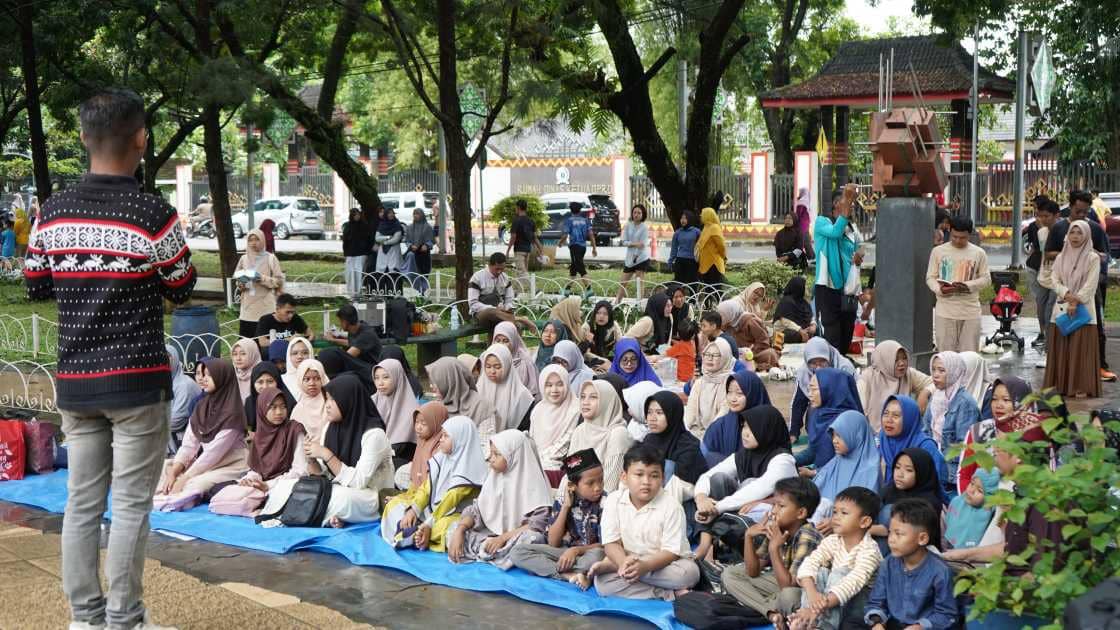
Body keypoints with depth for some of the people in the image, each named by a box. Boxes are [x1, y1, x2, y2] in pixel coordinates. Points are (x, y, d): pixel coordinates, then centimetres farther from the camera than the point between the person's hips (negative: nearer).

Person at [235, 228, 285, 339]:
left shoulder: (271, 258, -2)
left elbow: (279, 281, -3)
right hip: (248, 306, 3)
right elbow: (236, 278, 17)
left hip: (265, 306, -3)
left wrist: (262, 278, -16)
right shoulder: (244, 259, 9)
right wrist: (241, 282, -5)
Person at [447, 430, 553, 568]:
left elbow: (538, 524, -19)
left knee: (532, 538, -38)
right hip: (491, 536, 5)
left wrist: (503, 538, -24)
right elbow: (476, 510, 3)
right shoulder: (493, 478, 5)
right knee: (456, 529, -13)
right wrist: (459, 530, -16)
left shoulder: (532, 483, -13)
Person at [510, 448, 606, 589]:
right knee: (518, 552, -17)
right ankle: (570, 575, -29)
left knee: (598, 555, -40)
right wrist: (565, 507, -13)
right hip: (563, 552, 4)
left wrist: (576, 550, -25)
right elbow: (553, 543, -7)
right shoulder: (561, 503, -3)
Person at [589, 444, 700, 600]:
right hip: (627, 561, 2)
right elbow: (611, 543, -10)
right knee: (602, 583, -27)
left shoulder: (671, 507, -14)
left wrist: (644, 566, -37)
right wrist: (625, 563, -33)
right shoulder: (613, 501, -6)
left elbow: (671, 552, -18)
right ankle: (671, 594, -23)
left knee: (689, 572, -33)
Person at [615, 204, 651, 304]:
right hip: (629, 258, 4)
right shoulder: (628, 225, 4)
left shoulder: (645, 227, -6)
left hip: (641, 259, -4)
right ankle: (616, 303, 16)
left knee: (639, 284, -5)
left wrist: (635, 257, -15)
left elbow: (642, 245, -11)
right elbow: (623, 241, -3)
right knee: (622, 283, 8)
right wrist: (635, 244, -19)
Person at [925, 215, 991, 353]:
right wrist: (939, 289, -17)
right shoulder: (938, 251, 4)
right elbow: (930, 277, 5)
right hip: (945, 311, 0)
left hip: (970, 311, 0)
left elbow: (986, 279, 6)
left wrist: (968, 286, -14)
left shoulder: (979, 253, 4)